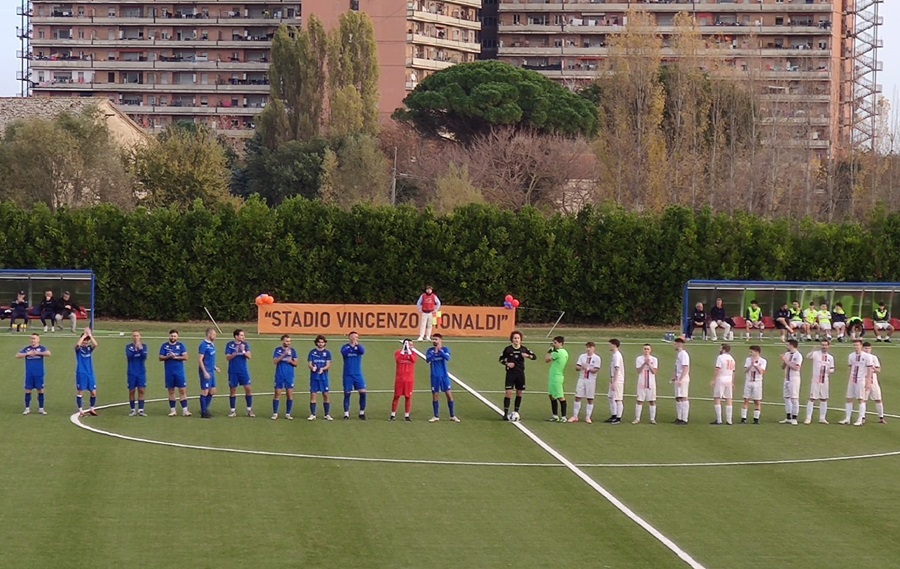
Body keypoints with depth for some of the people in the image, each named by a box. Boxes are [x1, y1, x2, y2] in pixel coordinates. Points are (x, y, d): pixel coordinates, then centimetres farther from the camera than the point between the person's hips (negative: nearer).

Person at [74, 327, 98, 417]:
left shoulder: (89, 348, 8)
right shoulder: (78, 348, -1)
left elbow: (95, 344, -14)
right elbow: (78, 344, -26)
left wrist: (90, 335, -13)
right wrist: (84, 335, -17)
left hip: (90, 373, 3)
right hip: (81, 373, -3)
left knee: (93, 392, 2)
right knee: (79, 391, -1)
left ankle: (92, 409, 17)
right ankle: (81, 411, 5)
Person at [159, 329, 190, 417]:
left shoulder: (181, 345, 4)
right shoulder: (164, 346, 5)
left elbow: (185, 357, -4)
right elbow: (160, 358, 1)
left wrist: (176, 357, -16)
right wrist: (168, 357, -16)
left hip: (179, 372, -1)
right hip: (169, 372, 1)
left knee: (182, 390, -5)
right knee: (171, 391, 6)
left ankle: (185, 410, -6)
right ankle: (172, 410, 13)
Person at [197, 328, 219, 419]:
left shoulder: (212, 344, 13)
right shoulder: (203, 345, -14)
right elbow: (200, 360, -17)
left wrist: (215, 367, 14)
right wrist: (205, 372, -20)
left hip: (211, 371, 9)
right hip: (206, 372, -9)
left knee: (212, 391, 12)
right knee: (205, 391, -3)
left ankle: (205, 409, 23)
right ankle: (204, 412, 3)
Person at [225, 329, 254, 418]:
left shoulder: (245, 344, 3)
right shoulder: (229, 345, -3)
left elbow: (249, 356, -4)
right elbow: (228, 357, -9)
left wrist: (243, 351, -23)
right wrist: (235, 353, -25)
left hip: (244, 370, 2)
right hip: (233, 371, -2)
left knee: (248, 389, -5)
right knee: (232, 390, 4)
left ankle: (249, 410, 3)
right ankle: (232, 410, 12)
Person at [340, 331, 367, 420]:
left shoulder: (359, 347, 3)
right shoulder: (345, 347, -1)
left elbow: (362, 351, -20)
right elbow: (344, 352, -23)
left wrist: (357, 344, -36)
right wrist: (351, 345, -35)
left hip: (358, 374, 1)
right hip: (348, 375, -1)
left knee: (363, 392, -6)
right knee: (347, 394, 1)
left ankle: (362, 413, 7)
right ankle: (346, 414, 9)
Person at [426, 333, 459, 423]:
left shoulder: (445, 349, -3)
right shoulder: (430, 350, -1)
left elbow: (447, 358, -21)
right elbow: (428, 359, -16)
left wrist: (440, 350, -27)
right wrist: (435, 352, -24)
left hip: (444, 376, -1)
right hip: (435, 376, 1)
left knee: (449, 394, 0)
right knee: (435, 395, 5)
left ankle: (452, 416, 9)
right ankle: (436, 416, 16)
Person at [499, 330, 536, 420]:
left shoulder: (524, 349, 2)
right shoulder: (508, 349, -4)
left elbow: (534, 357, 2)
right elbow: (501, 359, 5)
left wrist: (528, 356, -18)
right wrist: (506, 364, -14)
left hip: (520, 373, 3)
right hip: (510, 373, -3)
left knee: (519, 393, 7)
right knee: (509, 393, -9)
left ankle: (516, 412, 19)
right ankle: (506, 413, -5)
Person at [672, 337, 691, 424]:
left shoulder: (684, 354, -13)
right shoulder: (678, 354, 18)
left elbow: (685, 368, -20)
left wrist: (680, 379, -24)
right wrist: (675, 376, 16)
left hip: (683, 379, -10)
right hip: (678, 379, 10)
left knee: (683, 398, -11)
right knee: (678, 398, 13)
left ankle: (684, 419, -11)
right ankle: (679, 418, 20)